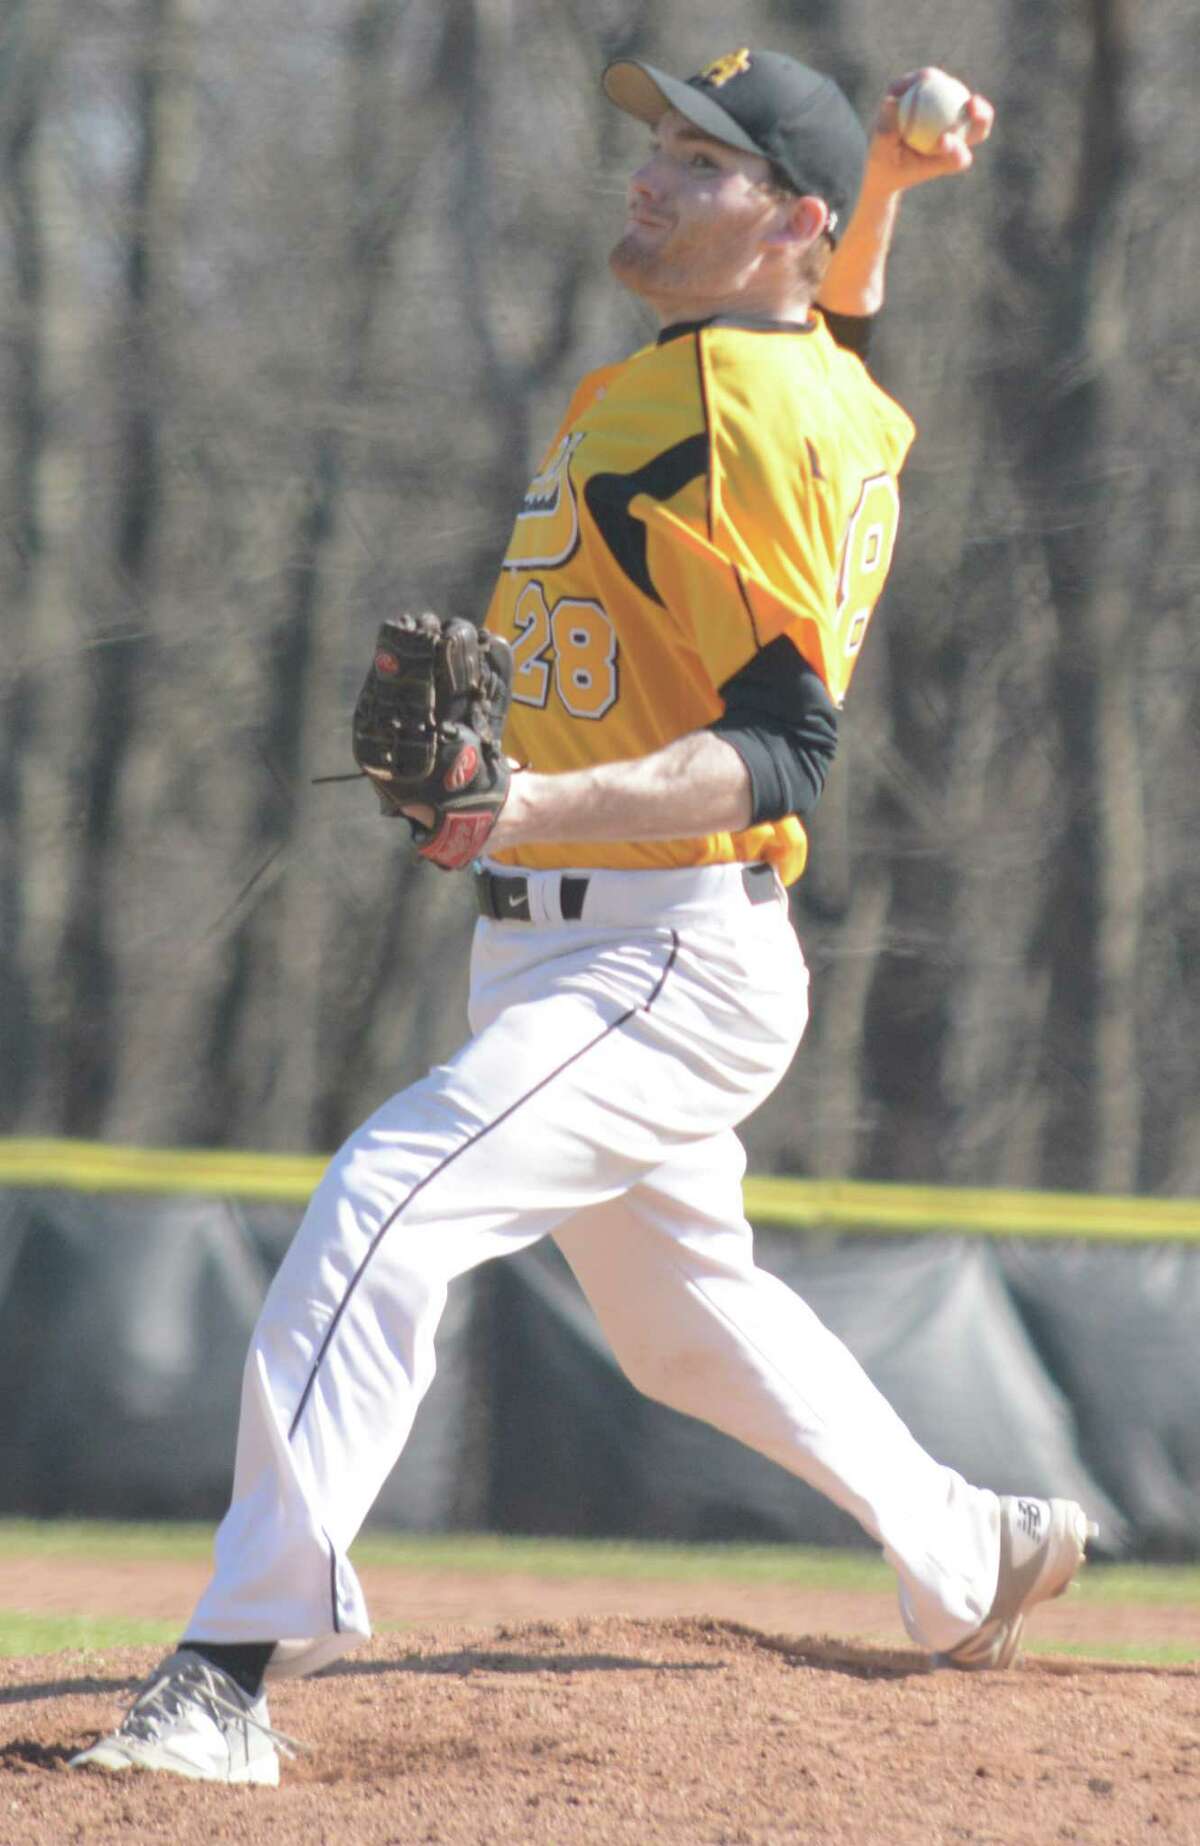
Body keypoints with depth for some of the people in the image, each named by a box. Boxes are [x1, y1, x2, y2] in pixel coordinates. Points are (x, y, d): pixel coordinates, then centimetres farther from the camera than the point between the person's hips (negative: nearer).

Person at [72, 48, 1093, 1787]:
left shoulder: (760, 414, -18)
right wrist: (879, 179, 9)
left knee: (383, 1204, -27)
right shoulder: (697, 365, 9)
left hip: (673, 962, -11)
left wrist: (533, 805, -36)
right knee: (685, 1312, 26)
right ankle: (975, 1557, 45)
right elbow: (835, 312, 31)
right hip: (555, 940, 11)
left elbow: (786, 748, -23)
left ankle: (238, 1668, -33)